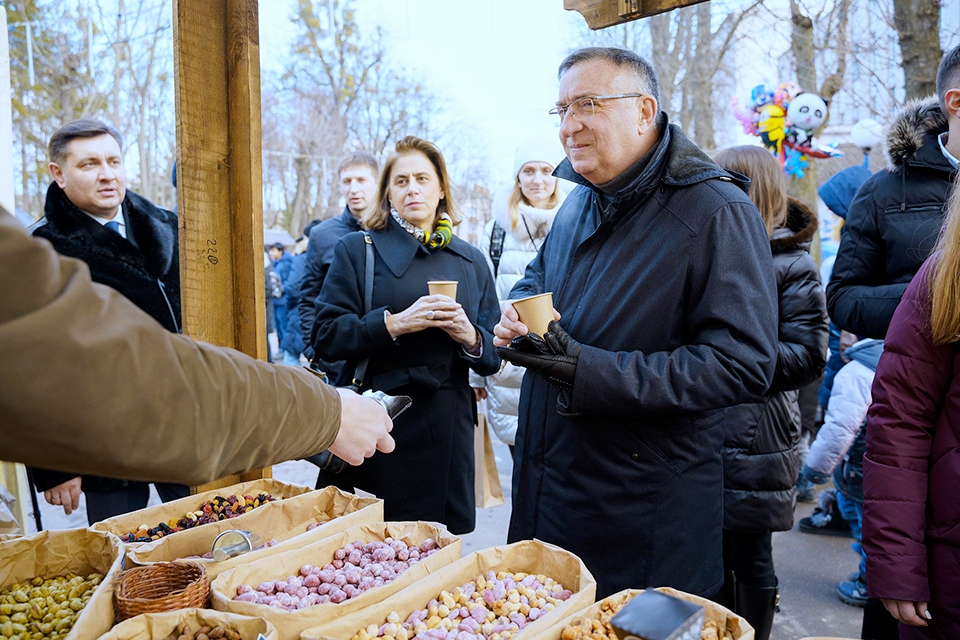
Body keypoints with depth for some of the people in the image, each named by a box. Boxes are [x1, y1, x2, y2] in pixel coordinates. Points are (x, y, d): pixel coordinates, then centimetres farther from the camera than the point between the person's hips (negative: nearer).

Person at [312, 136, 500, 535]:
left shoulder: (471, 261, 12)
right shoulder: (357, 250, 4)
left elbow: (494, 357, 11)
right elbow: (326, 337, -6)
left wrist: (470, 337, -10)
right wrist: (394, 323, -18)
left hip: (448, 430, 3)